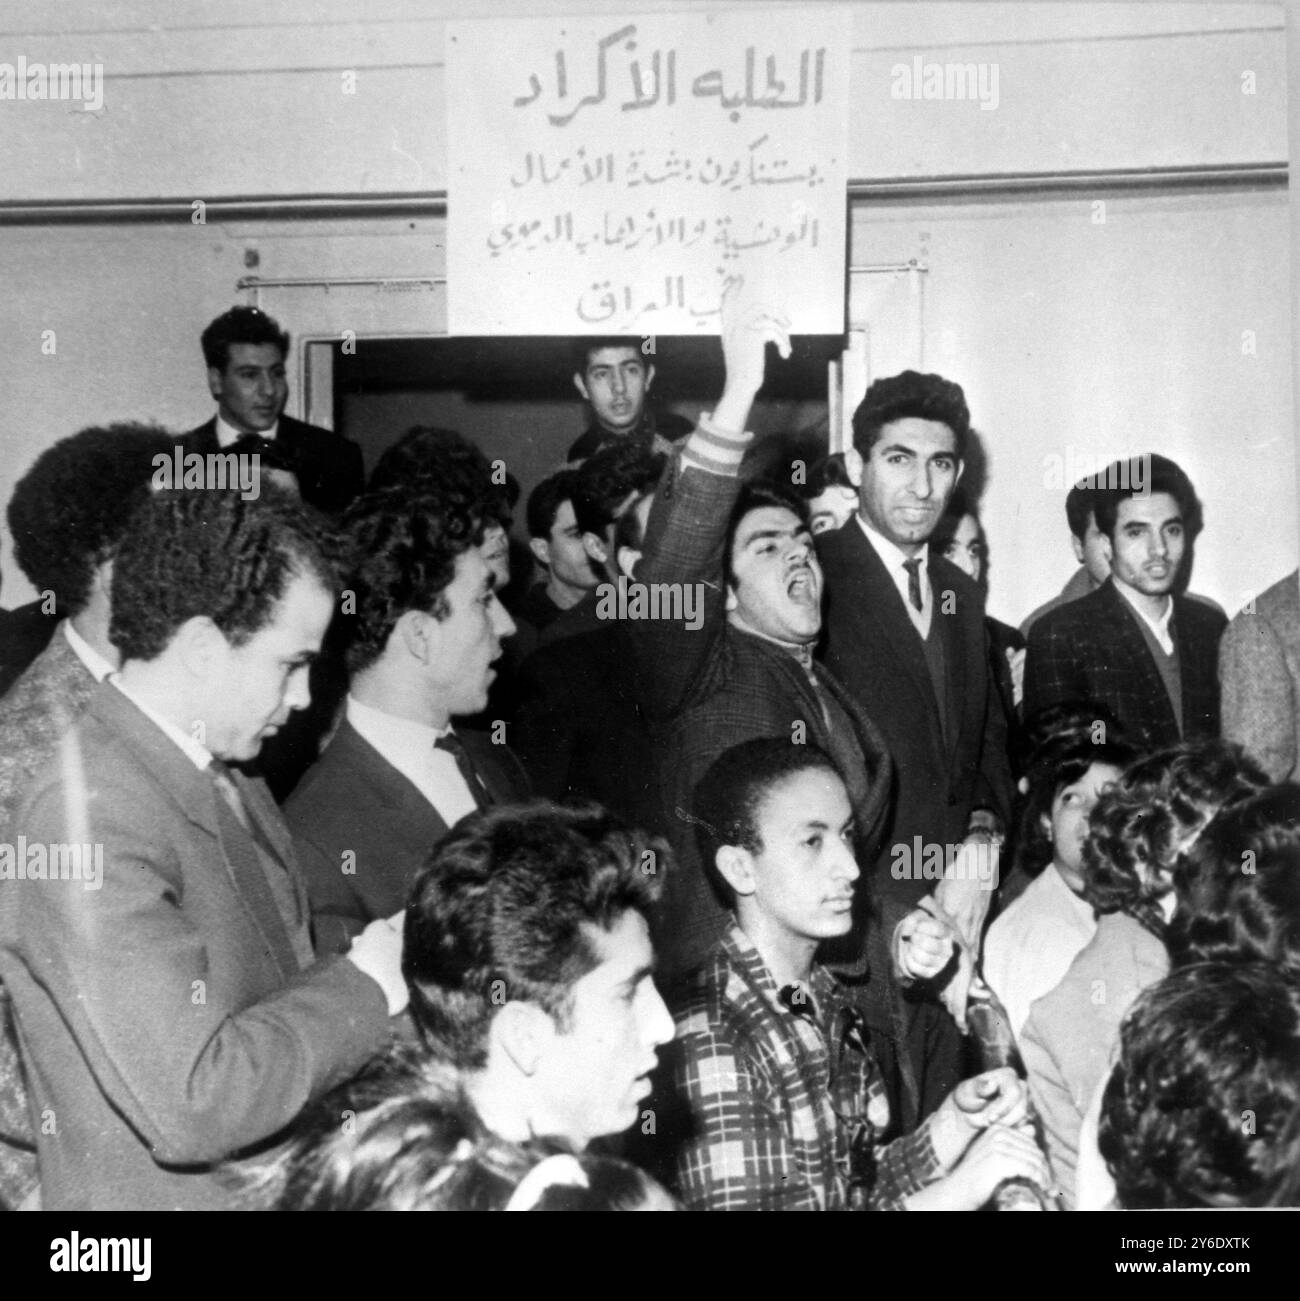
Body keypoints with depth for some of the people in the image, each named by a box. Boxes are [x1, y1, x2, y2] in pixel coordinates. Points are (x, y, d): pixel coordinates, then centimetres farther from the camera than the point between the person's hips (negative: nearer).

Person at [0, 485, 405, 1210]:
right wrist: (366, 985, -19)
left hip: (290, 1180, 8)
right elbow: (192, 1102, -29)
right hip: (169, 1193, -8)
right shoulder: (91, 824, -25)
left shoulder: (228, 781, 2)